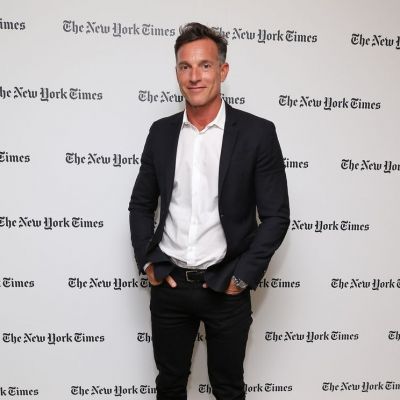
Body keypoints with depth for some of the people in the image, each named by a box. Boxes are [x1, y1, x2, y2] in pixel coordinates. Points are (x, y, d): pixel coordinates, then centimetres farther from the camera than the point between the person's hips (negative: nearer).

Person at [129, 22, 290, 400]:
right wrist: (146, 263, 0)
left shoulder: (257, 133, -8)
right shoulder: (161, 132, 2)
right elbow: (141, 205, 9)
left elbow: (275, 215, -7)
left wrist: (243, 276, -11)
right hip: (168, 284, 3)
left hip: (225, 287, -2)